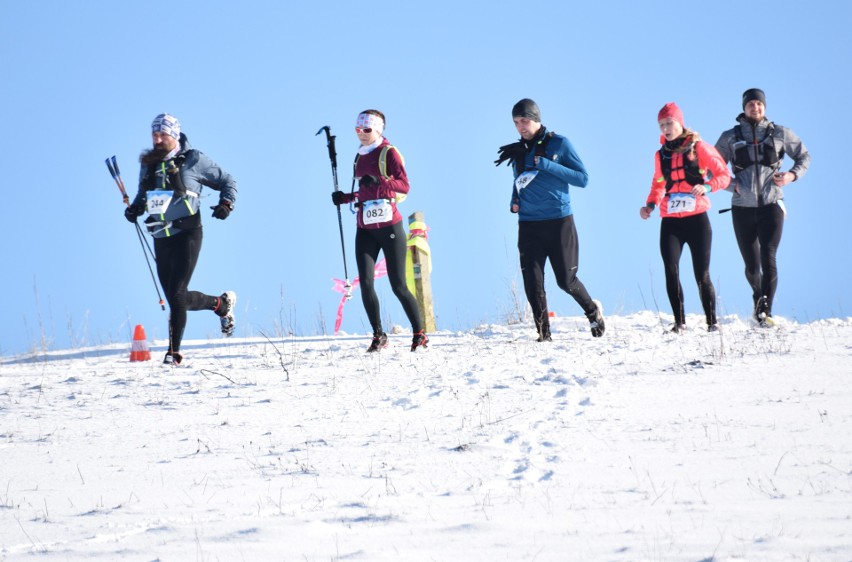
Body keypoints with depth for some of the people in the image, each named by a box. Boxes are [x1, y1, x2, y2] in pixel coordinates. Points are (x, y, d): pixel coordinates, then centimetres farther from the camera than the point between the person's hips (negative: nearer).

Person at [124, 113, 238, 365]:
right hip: (161, 239, 6)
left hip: (187, 234, -6)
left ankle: (174, 351, -8)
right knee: (176, 298, 10)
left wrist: (226, 203, -13)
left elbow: (227, 181, 5)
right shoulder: (149, 164, 10)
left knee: (177, 294, -15)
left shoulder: (193, 160, -4)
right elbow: (143, 193, 25)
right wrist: (135, 208, 4)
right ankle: (222, 303, 37)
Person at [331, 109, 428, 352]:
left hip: (389, 227, -6)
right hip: (365, 229, 6)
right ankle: (378, 336, 1)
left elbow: (403, 185, -16)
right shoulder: (360, 157, 15)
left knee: (398, 286, -4)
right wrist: (345, 198, 11)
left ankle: (419, 334, 8)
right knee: (366, 283, -8)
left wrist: (378, 182, -30)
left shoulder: (388, 153, -4)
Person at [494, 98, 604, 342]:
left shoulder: (559, 143, -4)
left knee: (566, 280, 3)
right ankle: (543, 333, 2)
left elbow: (582, 178, -8)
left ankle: (593, 310, 31)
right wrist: (514, 201, 3)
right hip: (529, 225, 4)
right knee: (532, 281, -6)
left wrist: (546, 164, -17)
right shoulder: (518, 150, 10)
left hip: (559, 221, -4)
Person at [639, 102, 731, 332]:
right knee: (671, 271, -11)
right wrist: (650, 204, 7)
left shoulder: (699, 148, 0)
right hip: (670, 222, 3)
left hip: (697, 219, -3)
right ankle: (679, 321, -3)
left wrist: (707, 186, -18)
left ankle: (712, 321, 6)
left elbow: (724, 175, 1)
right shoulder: (661, 154, 12)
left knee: (702, 275, -4)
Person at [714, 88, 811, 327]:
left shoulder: (779, 133, 6)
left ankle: (765, 311, -21)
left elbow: (804, 156, 16)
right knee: (752, 265, 7)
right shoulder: (730, 138, 7)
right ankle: (759, 297, 36)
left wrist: (792, 175, -2)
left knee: (768, 258, -17)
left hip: (771, 205, -1)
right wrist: (732, 184, -5)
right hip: (743, 208, 1)